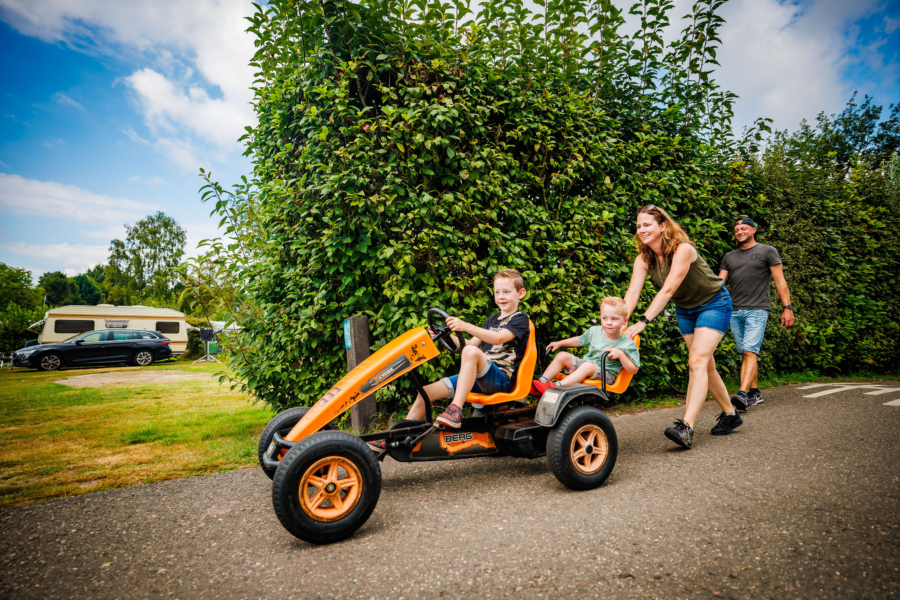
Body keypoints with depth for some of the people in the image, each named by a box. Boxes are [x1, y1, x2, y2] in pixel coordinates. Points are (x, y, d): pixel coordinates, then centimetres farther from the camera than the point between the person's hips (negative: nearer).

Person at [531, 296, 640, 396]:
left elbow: (634, 370, -10)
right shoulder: (594, 331, 4)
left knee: (587, 366, -36)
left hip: (605, 375, -6)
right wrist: (559, 343, 16)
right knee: (562, 356, -12)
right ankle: (542, 382, -18)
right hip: (584, 364, 6)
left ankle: (556, 387, -46)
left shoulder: (627, 344, -10)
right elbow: (579, 341, 23)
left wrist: (620, 354, -25)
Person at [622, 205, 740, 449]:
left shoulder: (683, 249, -30)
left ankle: (686, 428, -26)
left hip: (714, 304, -7)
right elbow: (632, 293, -22)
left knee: (696, 362, -20)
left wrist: (643, 322, -46)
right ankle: (730, 415, 31)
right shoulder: (644, 259, -11)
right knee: (706, 365, 13)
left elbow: (667, 290, -38)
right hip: (685, 309, 7)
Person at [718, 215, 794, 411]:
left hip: (757, 310, -5)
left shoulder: (767, 251, 6)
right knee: (745, 354, 7)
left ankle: (743, 395, -26)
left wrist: (788, 307, -5)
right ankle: (755, 393, 18)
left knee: (749, 351, -16)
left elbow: (780, 281, 2)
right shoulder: (729, 257, 17)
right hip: (735, 312, 5)